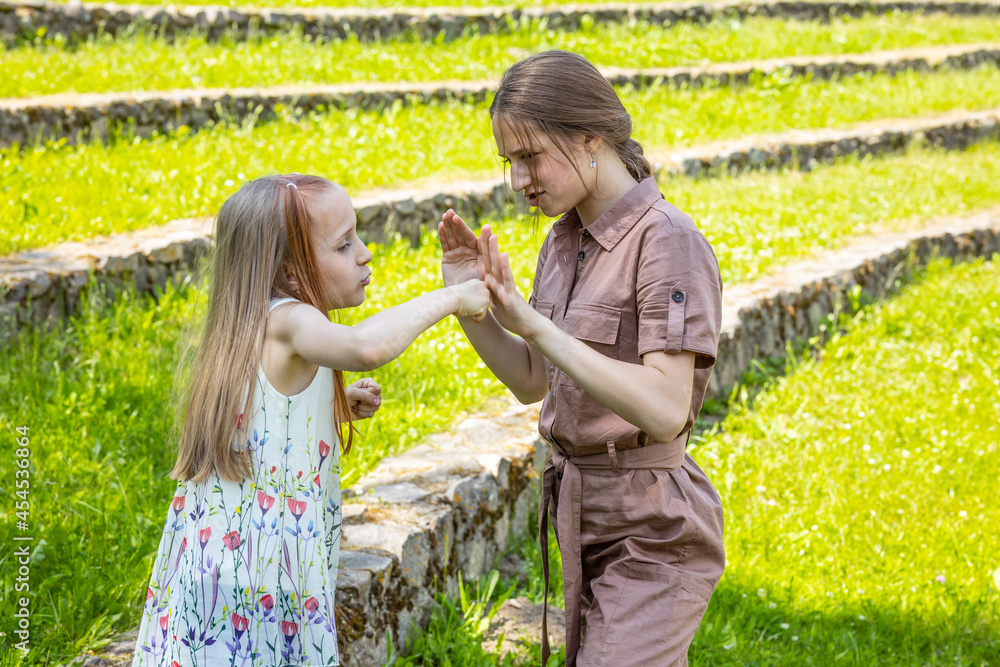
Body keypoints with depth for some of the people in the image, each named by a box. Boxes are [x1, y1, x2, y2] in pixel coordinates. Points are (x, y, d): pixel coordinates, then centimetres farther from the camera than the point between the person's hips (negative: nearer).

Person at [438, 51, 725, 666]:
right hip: (588, 519, 8)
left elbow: (665, 410, -27)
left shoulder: (667, 242, -18)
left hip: (652, 532, -8)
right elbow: (532, 383, 13)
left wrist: (533, 323, -31)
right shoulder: (566, 240, 7)